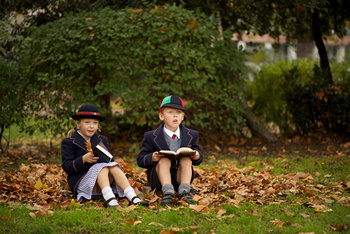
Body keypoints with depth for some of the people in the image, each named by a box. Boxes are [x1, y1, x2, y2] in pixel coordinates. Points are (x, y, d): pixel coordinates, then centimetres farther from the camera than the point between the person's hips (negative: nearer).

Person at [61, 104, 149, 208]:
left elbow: (110, 160, 9)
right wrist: (83, 160, -24)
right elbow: (66, 167, -7)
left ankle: (132, 197, -42)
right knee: (102, 167, -31)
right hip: (81, 183, -4)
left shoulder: (102, 140, 19)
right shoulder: (68, 142, 5)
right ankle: (109, 198, -57)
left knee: (114, 166, -25)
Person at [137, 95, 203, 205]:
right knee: (164, 160, -29)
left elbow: (198, 157, 10)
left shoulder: (191, 135, 8)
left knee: (186, 159, -23)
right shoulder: (151, 137, 0)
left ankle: (184, 191, -40)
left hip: (181, 176, 2)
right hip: (159, 177, -2)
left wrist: (197, 156, -17)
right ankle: (167, 191, -49)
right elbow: (140, 159, -2)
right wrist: (151, 158, -26)